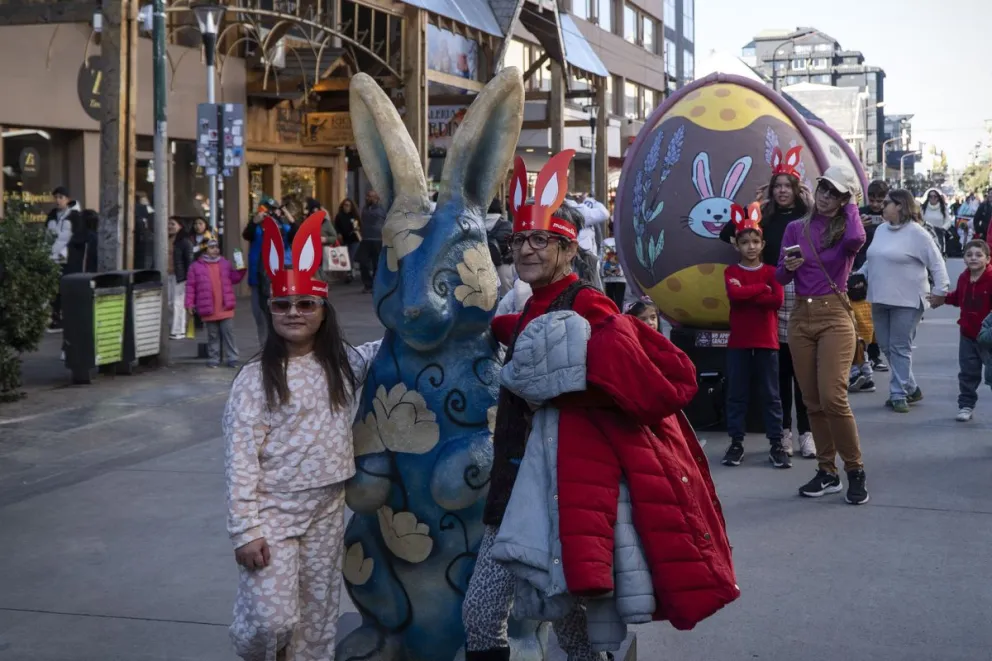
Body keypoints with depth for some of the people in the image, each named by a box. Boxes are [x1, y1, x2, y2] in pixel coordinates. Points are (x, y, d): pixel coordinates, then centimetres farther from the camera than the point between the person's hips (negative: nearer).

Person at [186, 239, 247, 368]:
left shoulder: (225, 264, 10)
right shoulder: (196, 267, 1)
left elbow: (234, 278, 13)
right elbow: (191, 286, 0)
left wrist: (241, 270, -5)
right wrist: (189, 303, -5)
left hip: (225, 308, 1)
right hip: (208, 309, -1)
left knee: (229, 333, 0)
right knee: (213, 336, 8)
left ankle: (232, 358, 5)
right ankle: (213, 359, 17)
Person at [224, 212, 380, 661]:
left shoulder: (341, 364, 5)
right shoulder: (255, 378, -9)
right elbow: (241, 457, -12)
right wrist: (245, 530, -16)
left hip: (326, 511, 4)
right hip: (272, 511, -4)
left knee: (316, 620, 11)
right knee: (273, 618, -10)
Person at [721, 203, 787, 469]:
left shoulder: (771, 271, 4)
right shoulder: (731, 271, 4)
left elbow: (778, 299, -13)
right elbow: (734, 294, -17)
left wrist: (746, 295, -13)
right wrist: (762, 288, -12)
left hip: (766, 342, 0)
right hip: (738, 342, 0)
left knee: (771, 394, 4)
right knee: (737, 394, 5)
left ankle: (776, 444, 8)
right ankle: (736, 442, 13)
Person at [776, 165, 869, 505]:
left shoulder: (845, 228, 0)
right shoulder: (795, 228, 9)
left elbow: (856, 240, -26)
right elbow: (780, 278, 9)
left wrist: (850, 207, -8)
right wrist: (789, 267, -14)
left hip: (834, 316, -4)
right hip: (801, 317, 4)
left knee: (833, 397, -14)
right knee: (812, 401, 6)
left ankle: (856, 471, 1)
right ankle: (827, 472, 17)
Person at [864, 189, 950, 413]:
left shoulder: (916, 233, -10)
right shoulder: (881, 230, 11)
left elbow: (937, 263, -10)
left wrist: (940, 290, -15)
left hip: (906, 301, -7)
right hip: (880, 299, 7)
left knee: (900, 348, -3)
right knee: (886, 347, 11)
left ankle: (899, 394, 6)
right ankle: (910, 388, 25)